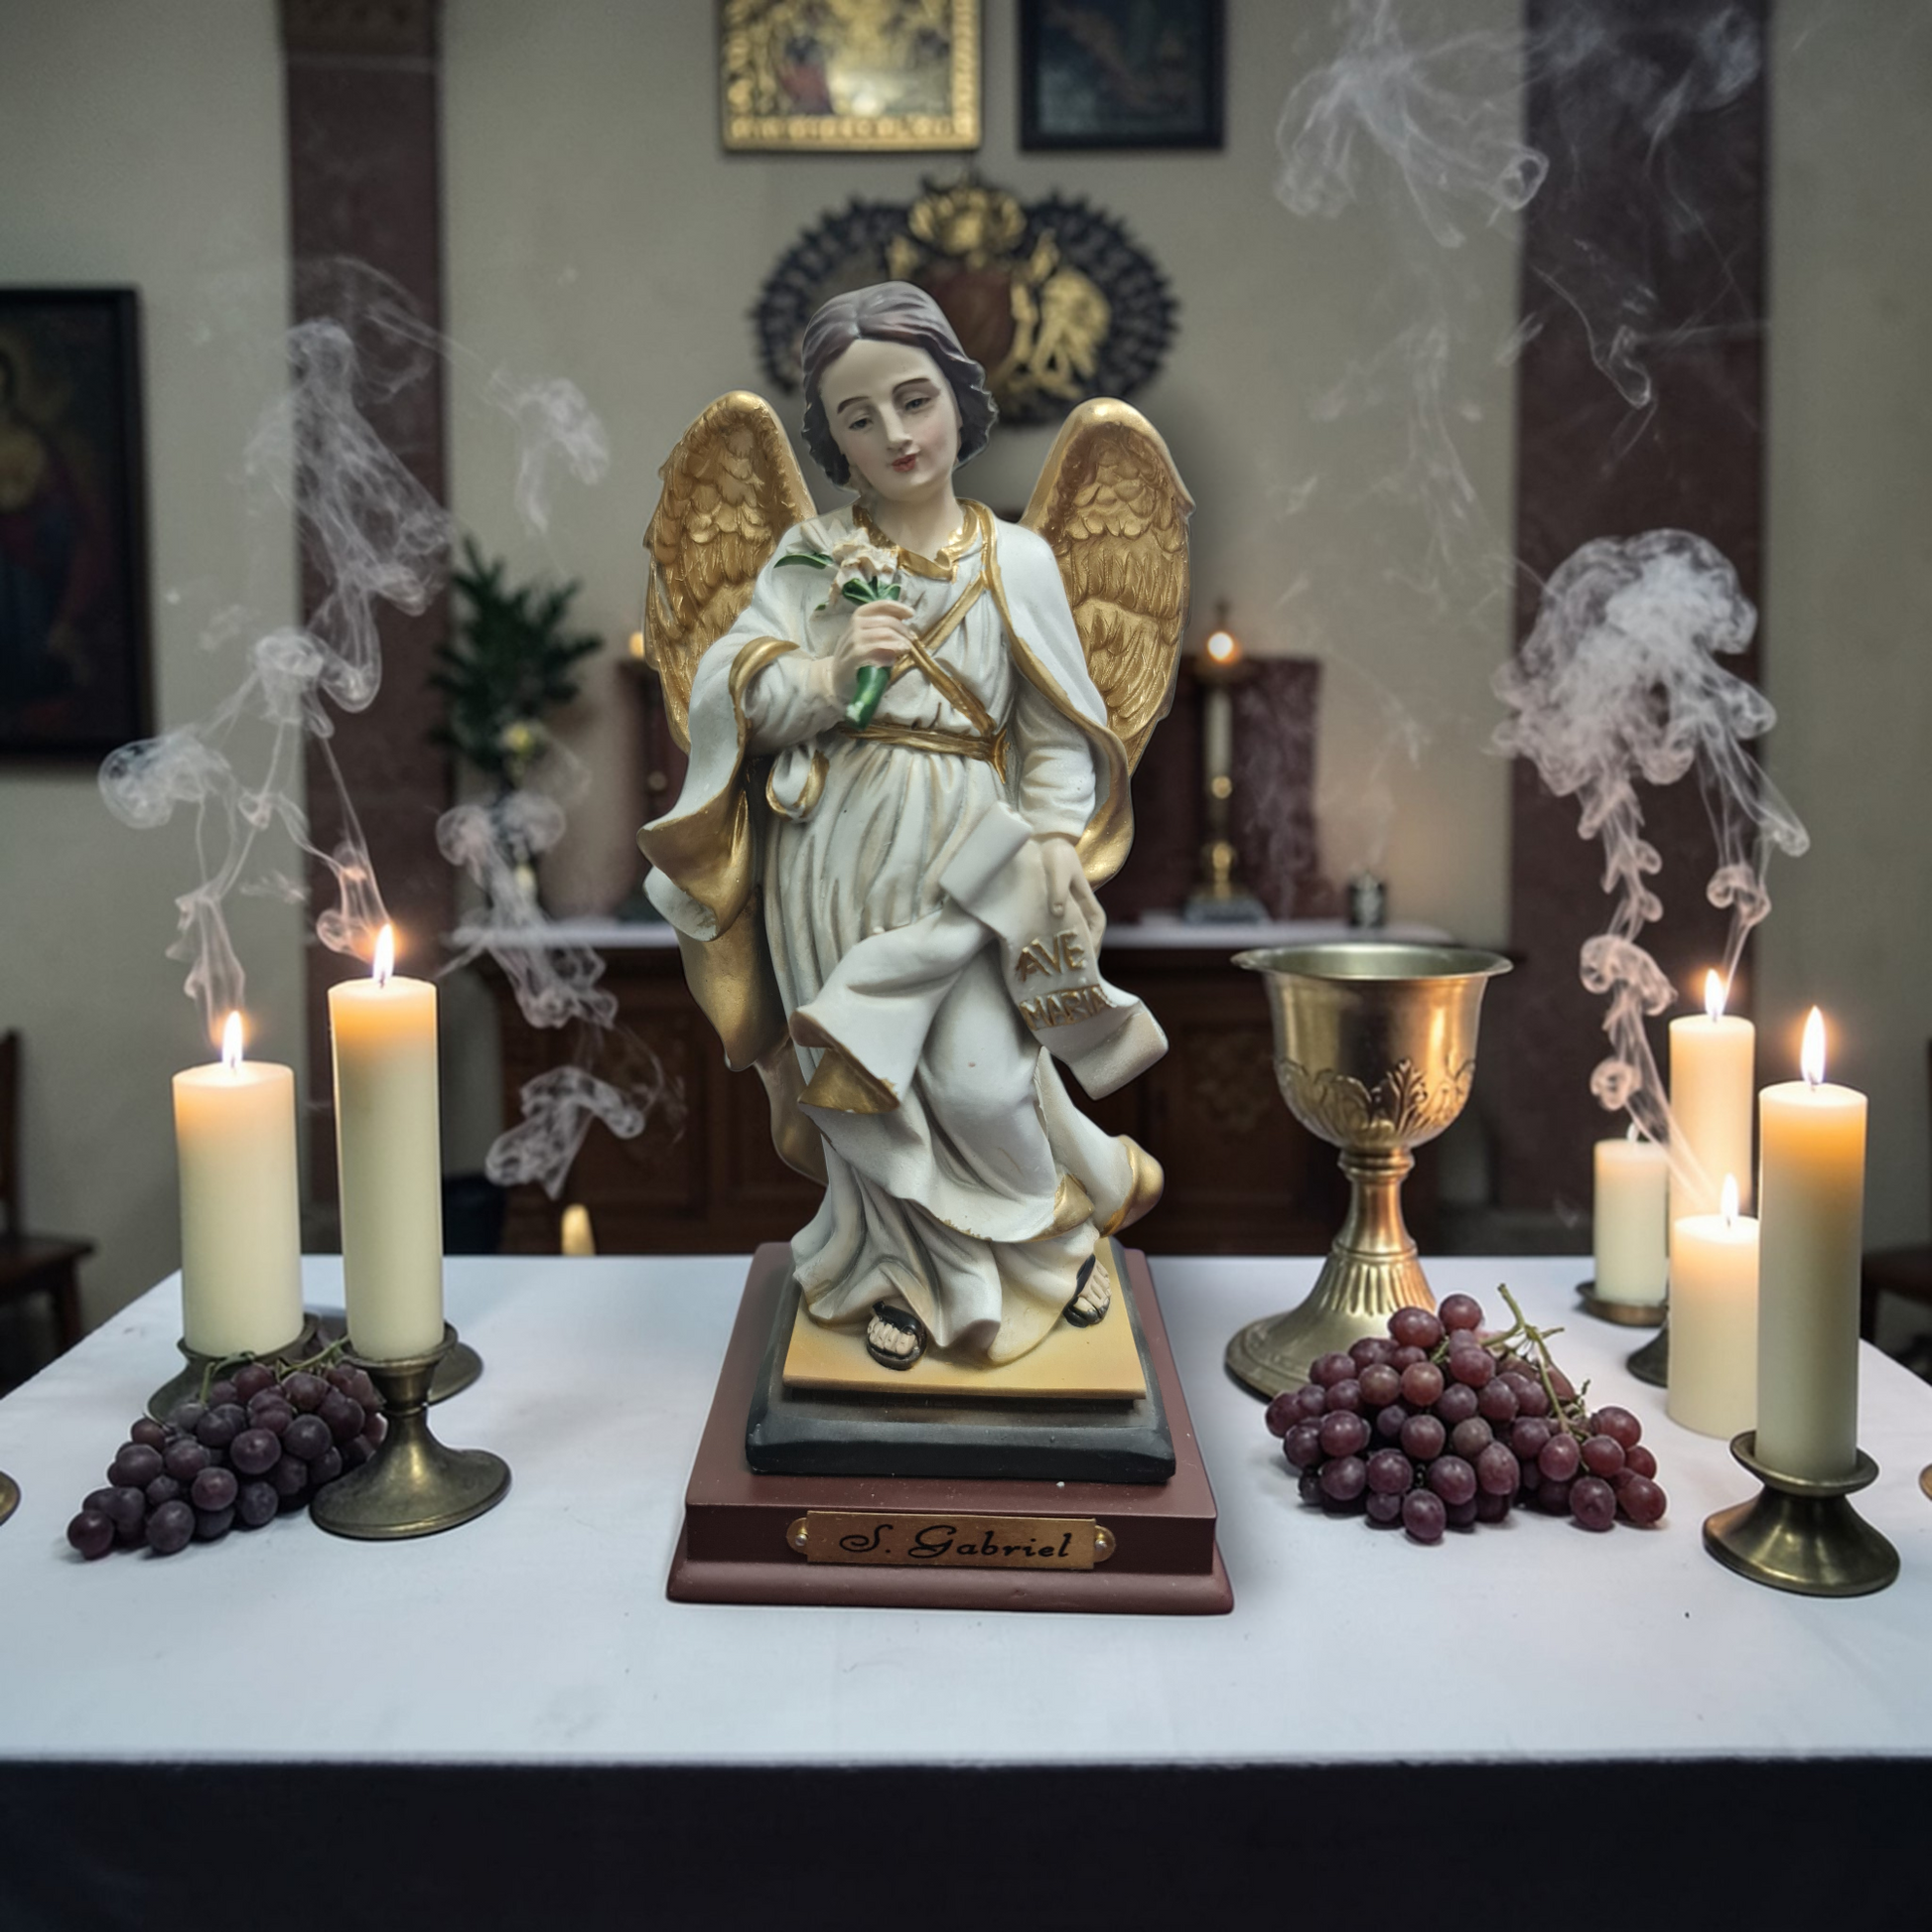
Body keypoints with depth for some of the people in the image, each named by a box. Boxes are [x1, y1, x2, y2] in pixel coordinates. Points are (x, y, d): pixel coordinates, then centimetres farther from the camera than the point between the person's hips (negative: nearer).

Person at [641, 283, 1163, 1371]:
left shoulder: (1017, 561, 4)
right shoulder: (812, 556, 5)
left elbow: (1058, 733, 4)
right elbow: (726, 691, -1)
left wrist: (1047, 848, -8)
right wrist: (825, 676, -18)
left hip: (966, 865, -1)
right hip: (841, 860, 1)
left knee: (979, 1080, -9)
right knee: (875, 1085, 4)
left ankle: (1063, 1223, 23)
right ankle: (906, 1270, 29)